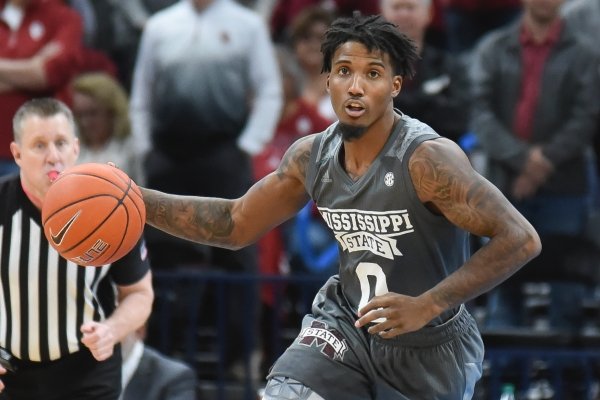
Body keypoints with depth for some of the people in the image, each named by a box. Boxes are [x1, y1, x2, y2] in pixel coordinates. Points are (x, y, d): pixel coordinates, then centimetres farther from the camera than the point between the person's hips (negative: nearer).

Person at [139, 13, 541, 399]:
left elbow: (521, 239, -29)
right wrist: (138, 200, -5)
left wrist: (428, 305, -33)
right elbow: (235, 223, 7)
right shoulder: (311, 157, -7)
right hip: (348, 320, 4)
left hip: (431, 342, -4)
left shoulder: (428, 159, -26)